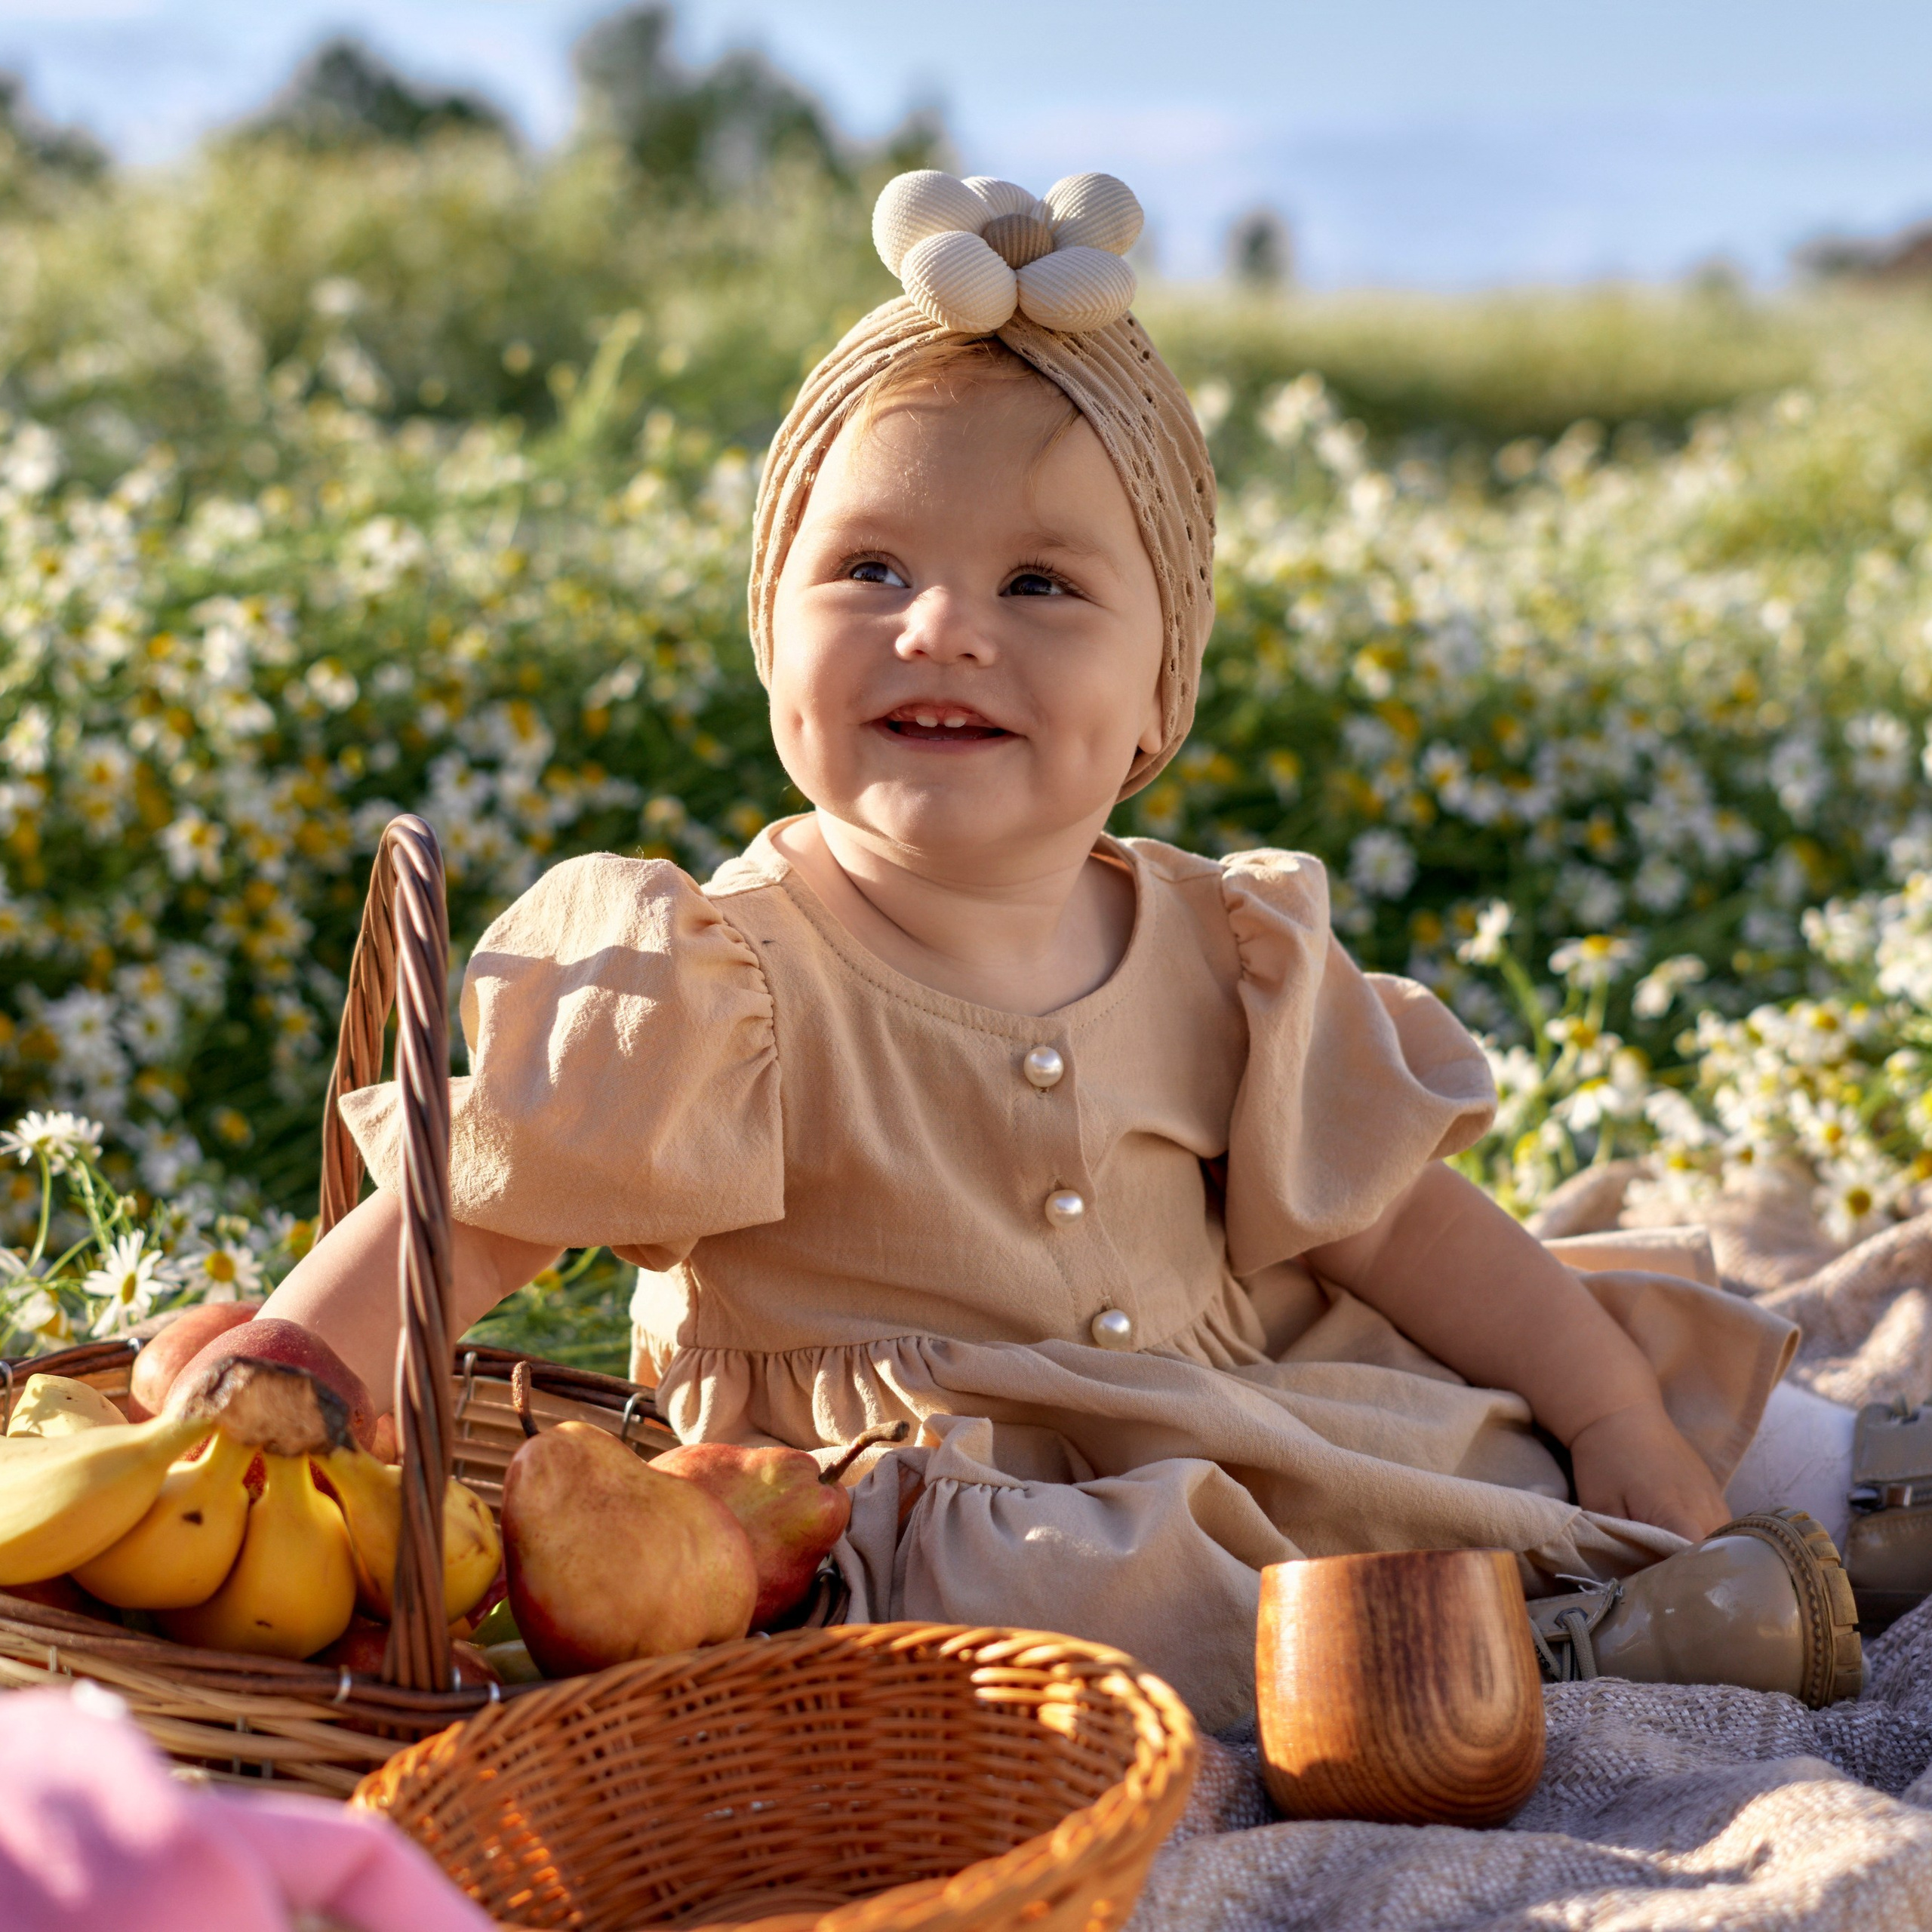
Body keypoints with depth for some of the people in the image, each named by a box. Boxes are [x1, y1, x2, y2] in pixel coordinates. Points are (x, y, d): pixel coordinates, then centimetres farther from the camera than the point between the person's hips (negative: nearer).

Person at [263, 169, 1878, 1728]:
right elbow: (471, 1212, -16)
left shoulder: (1225, 956, 1)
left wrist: (1619, 1419, 3)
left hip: (1242, 1444, 5)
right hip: (932, 1526, -4)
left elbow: (1390, 1219, 7)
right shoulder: (724, 986, -13)